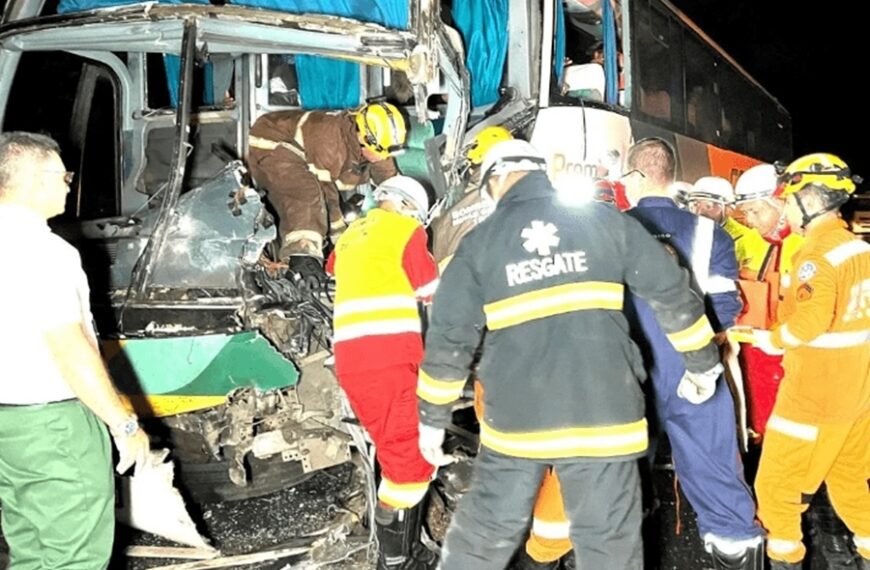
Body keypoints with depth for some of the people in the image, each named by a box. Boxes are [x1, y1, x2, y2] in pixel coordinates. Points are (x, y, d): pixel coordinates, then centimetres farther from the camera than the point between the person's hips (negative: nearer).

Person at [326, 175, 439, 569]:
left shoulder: (349, 237, 26)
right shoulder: (405, 229, 6)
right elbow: (433, 292, 6)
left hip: (349, 356, 8)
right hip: (390, 352, -8)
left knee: (396, 450, 15)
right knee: (411, 454, -4)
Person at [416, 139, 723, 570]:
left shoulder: (480, 241, 4)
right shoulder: (604, 219, 6)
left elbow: (448, 338, 4)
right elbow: (671, 294, 9)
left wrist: (433, 418, 14)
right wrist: (703, 362, 23)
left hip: (517, 417, 0)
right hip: (603, 413, 0)